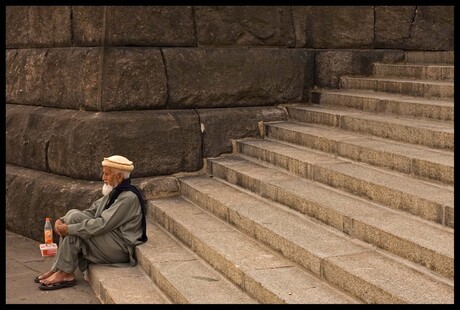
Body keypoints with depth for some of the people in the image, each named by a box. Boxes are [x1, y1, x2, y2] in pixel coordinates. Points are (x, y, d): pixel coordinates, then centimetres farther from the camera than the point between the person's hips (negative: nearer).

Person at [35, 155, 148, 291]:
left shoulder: (128, 197, -19)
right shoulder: (114, 192, 13)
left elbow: (102, 224, -25)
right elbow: (90, 212, 12)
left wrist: (69, 228, -22)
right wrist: (62, 220, -3)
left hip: (121, 248, -10)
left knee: (75, 218, -18)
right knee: (73, 213, -2)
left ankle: (65, 274, -13)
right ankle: (58, 269, -6)